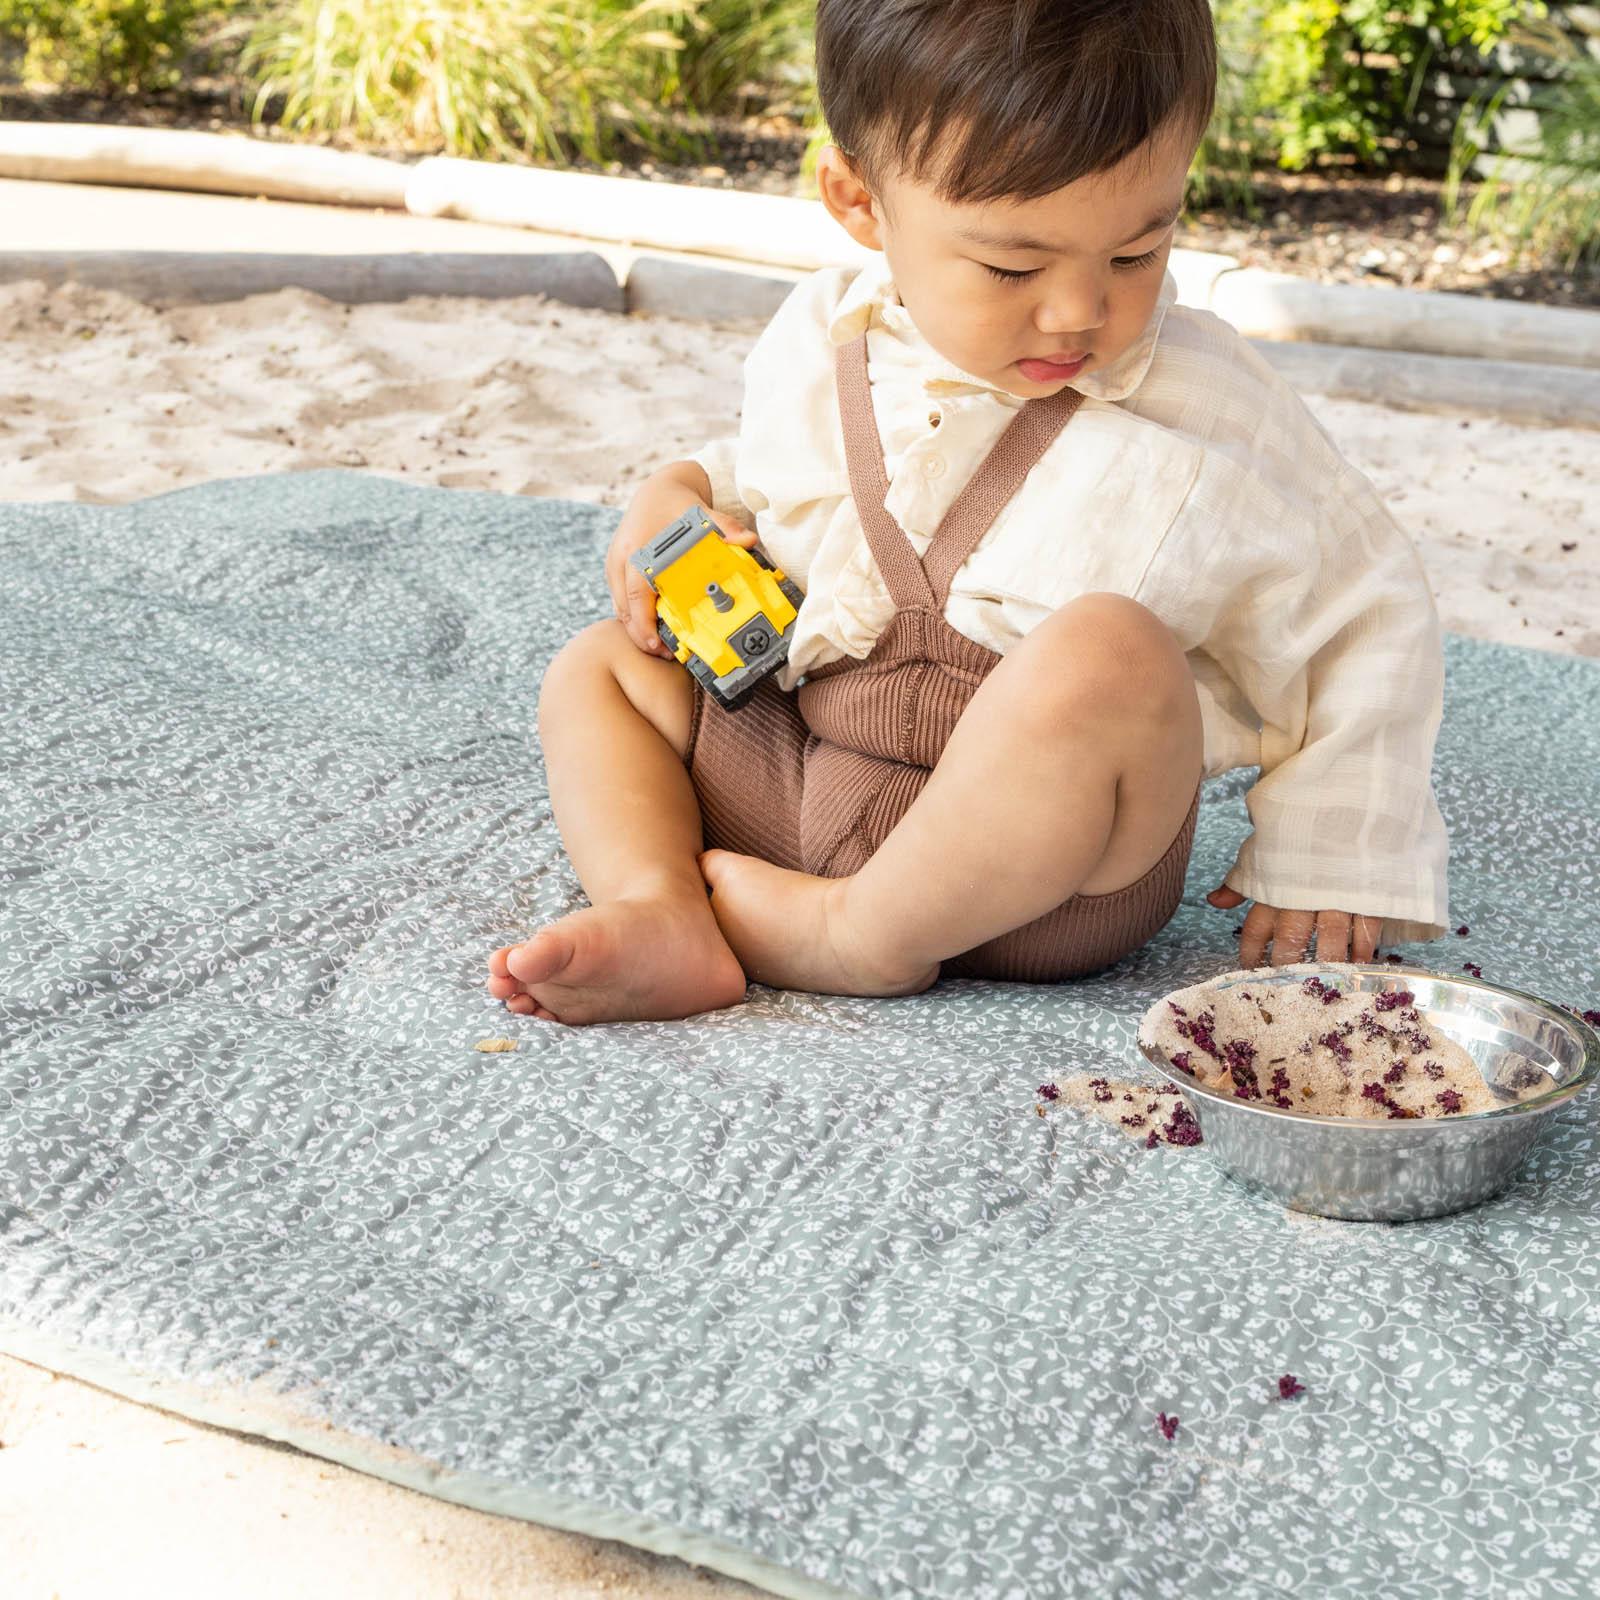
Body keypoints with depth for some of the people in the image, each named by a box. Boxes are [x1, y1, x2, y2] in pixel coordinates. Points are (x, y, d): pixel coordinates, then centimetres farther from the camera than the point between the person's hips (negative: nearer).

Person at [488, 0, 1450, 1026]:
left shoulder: (1207, 416, -11)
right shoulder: (819, 346, 2)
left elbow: (1369, 613, -2)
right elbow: (761, 474, 25)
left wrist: (1326, 863, -4)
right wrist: (676, 501, 2)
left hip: (1060, 860, -5)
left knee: (1110, 656, -35)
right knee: (598, 665, 7)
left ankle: (860, 936, -20)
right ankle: (661, 912, -20)